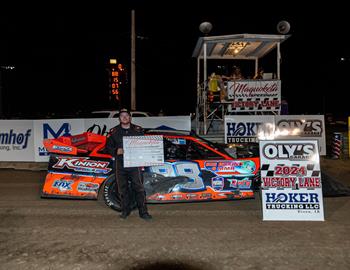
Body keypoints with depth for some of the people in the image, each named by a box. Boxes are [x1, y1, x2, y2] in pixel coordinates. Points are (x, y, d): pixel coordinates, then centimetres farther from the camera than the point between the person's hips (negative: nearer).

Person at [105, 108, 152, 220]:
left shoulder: (138, 130, 7)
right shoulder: (114, 131, 7)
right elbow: (108, 147, 9)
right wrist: (116, 151, -10)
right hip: (120, 164, 1)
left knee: (139, 188, -2)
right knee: (123, 189, 9)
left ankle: (143, 212, 5)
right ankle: (125, 210, 24)